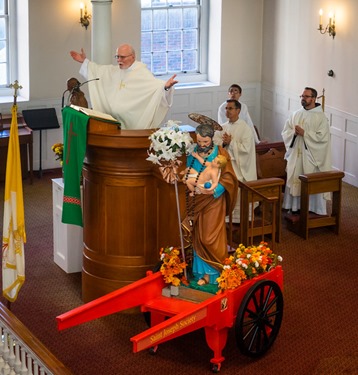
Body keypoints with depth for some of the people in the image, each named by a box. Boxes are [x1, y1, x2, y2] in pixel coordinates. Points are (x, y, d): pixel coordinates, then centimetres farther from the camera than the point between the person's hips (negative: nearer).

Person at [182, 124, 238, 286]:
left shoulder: (221, 154, -9)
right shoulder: (192, 153, 0)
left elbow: (228, 178, -9)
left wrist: (214, 190, -23)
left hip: (213, 201, -4)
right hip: (196, 201, 4)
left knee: (210, 238, -4)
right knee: (199, 237, 9)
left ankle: (212, 272, 9)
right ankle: (202, 272, 20)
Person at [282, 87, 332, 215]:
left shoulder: (320, 117, -7)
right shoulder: (296, 115, 9)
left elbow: (322, 137, -15)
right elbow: (285, 132, 10)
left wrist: (304, 133, -18)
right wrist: (294, 132, -11)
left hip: (311, 156, -5)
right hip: (295, 155, 5)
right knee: (294, 181, 7)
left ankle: (313, 211, 6)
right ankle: (295, 207, 17)